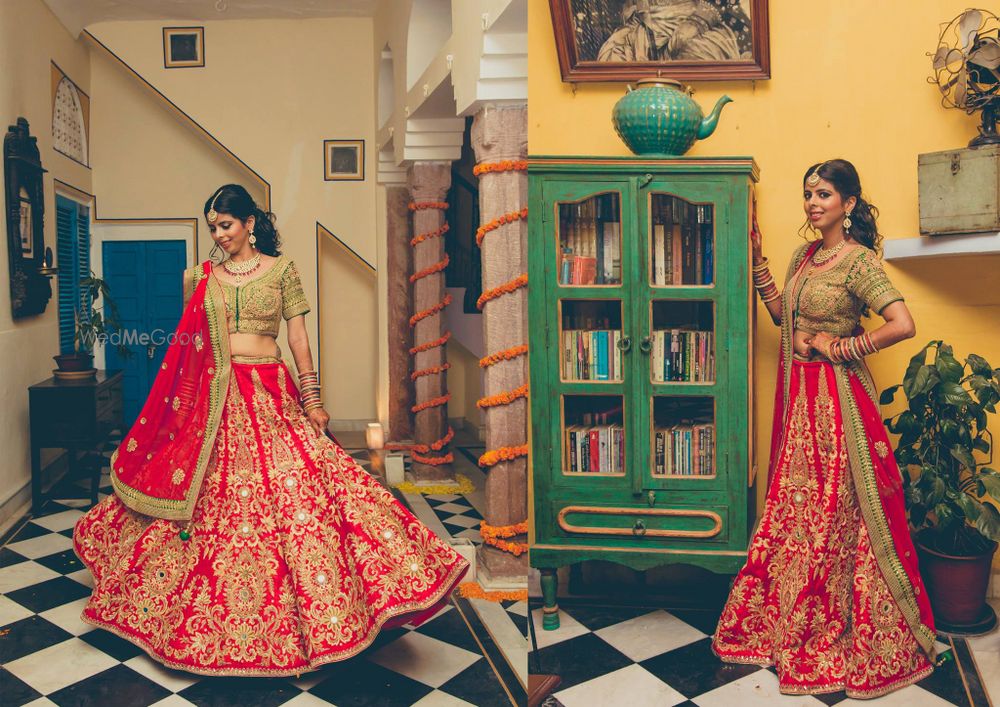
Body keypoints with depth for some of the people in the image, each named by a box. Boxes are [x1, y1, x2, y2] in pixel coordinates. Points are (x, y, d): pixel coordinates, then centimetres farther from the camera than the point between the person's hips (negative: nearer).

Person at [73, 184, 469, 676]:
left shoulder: (281, 270, 3)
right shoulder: (201, 277, 11)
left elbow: (298, 335, 0)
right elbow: (187, 343, 18)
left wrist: (312, 398, -4)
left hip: (268, 395, -2)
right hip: (212, 399, 3)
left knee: (290, 488, -9)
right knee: (204, 494, 6)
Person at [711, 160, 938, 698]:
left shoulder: (859, 260, -13)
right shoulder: (803, 255, 11)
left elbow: (903, 325, -23)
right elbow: (781, 315, 15)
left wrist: (837, 345, -15)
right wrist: (757, 260, 10)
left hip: (836, 396, -8)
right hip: (797, 394, 8)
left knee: (834, 514, 1)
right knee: (794, 509, 15)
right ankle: (792, 623, 30)